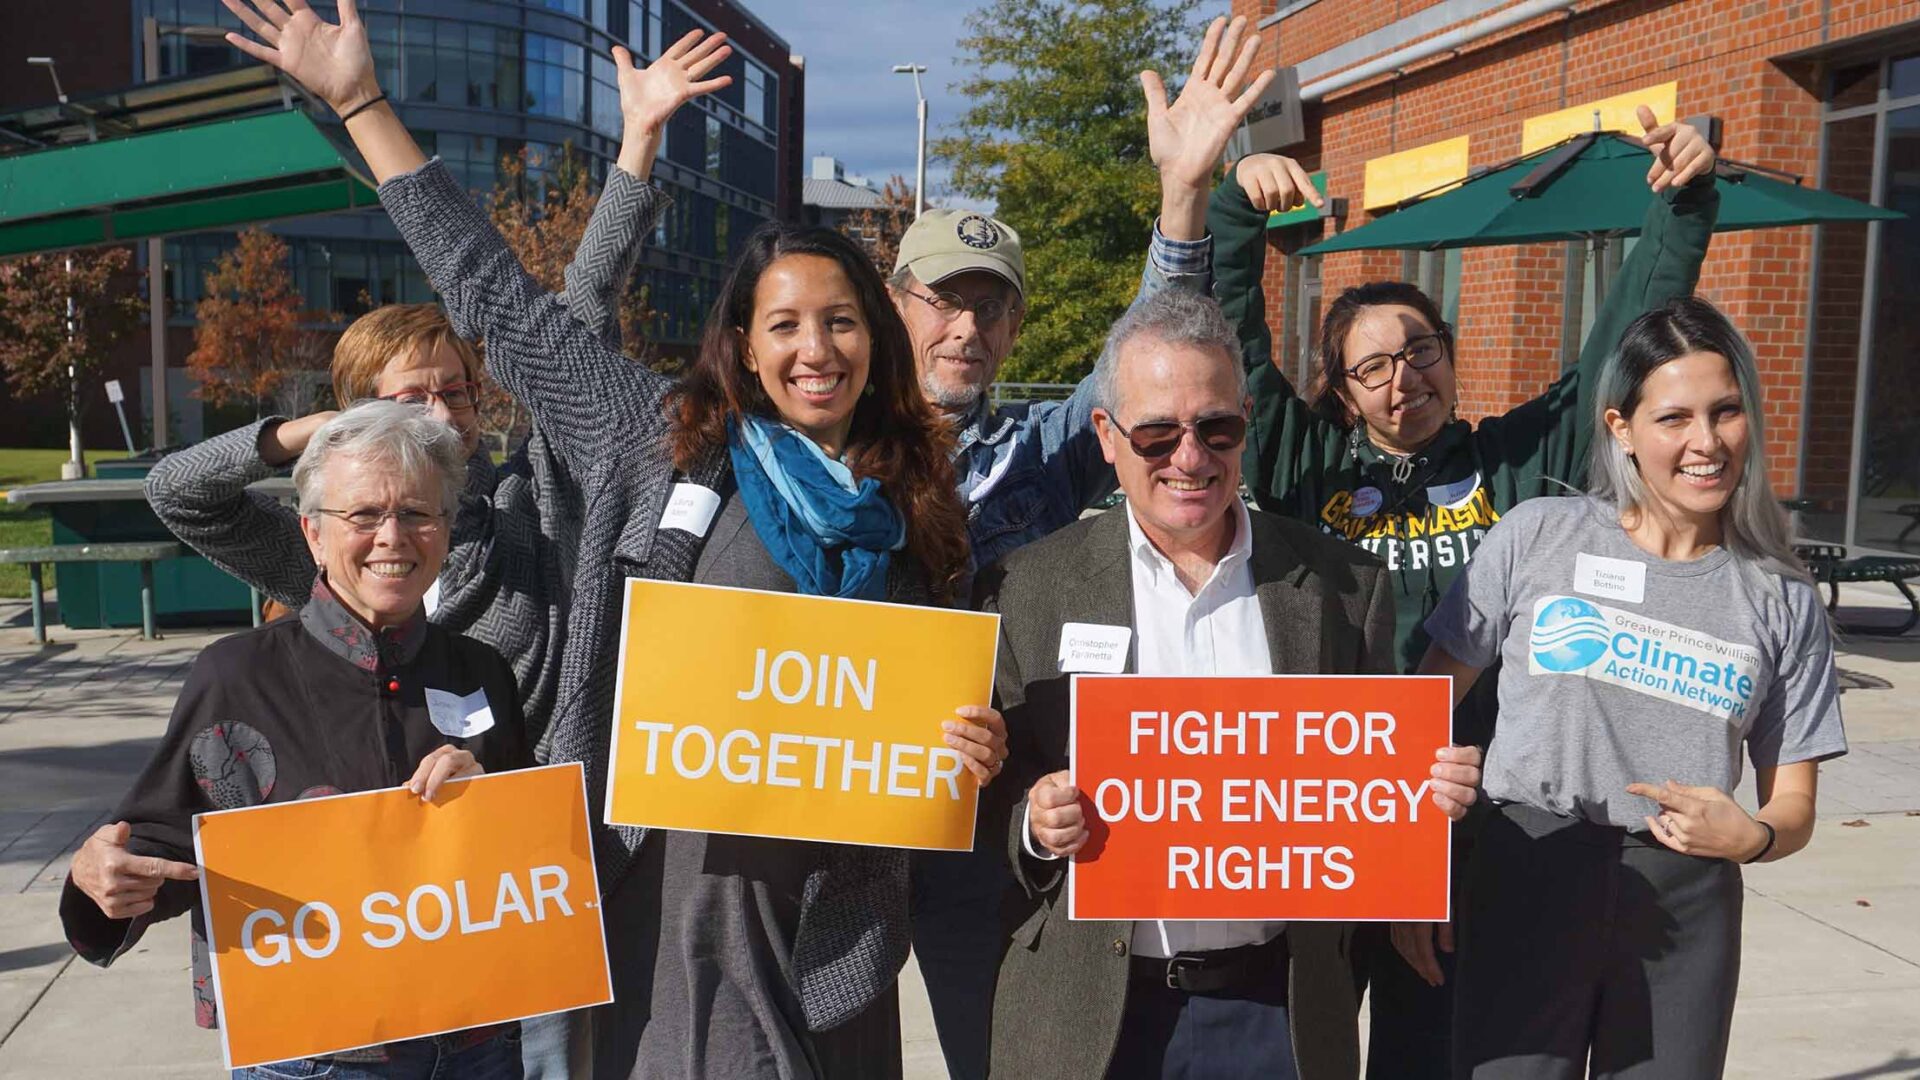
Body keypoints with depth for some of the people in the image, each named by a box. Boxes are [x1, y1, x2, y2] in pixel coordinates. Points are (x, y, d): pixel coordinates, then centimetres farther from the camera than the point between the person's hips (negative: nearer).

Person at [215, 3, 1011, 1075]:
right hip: (678, 891, -2)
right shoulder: (667, 443, 1)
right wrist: (360, 99, 5)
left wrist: (978, 747, -8)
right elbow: (499, 297, 4)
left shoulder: (915, 505, 6)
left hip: (839, 907, 2)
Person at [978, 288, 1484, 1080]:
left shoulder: (1346, 584, 0)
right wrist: (1033, 823, -19)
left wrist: (1431, 790, -12)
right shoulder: (1028, 589, -3)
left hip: (1282, 1008, 1)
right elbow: (991, 795, 1)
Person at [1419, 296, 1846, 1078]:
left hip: (1686, 904, 2)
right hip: (1528, 877, -2)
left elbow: (1793, 806, 8)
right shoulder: (1538, 535, -2)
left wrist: (1750, 835, -14)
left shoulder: (1782, 600, 4)